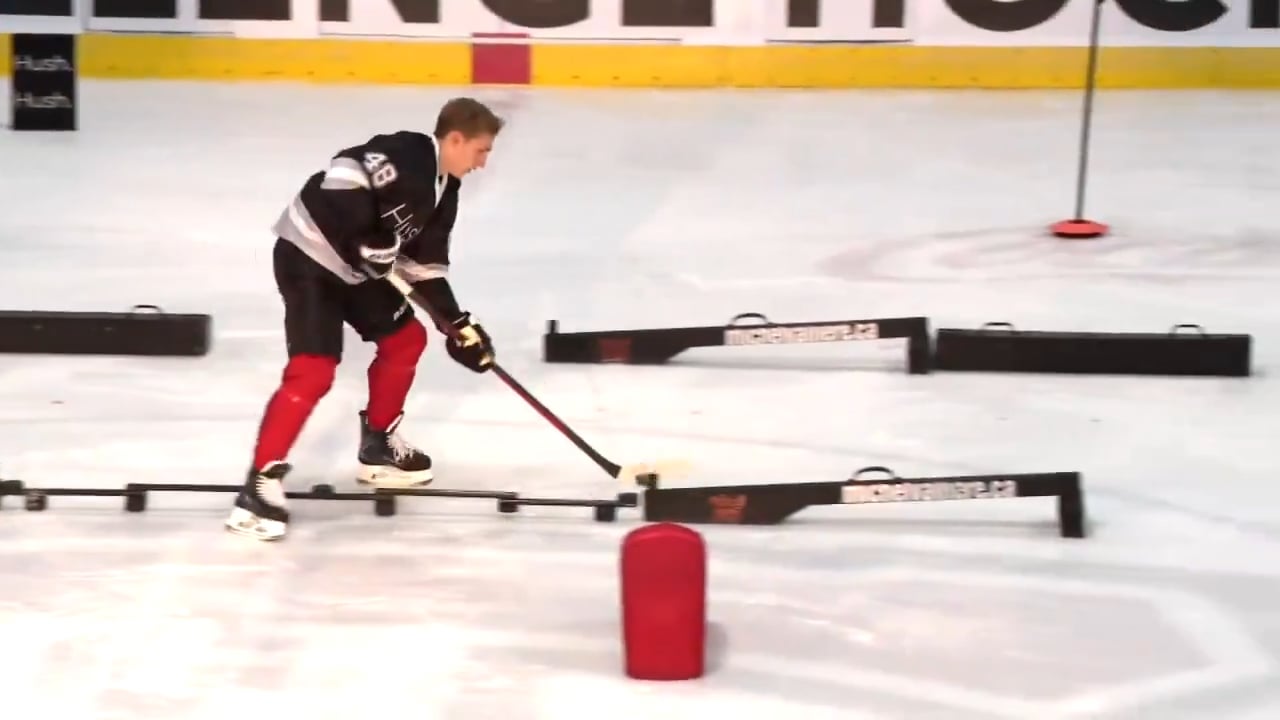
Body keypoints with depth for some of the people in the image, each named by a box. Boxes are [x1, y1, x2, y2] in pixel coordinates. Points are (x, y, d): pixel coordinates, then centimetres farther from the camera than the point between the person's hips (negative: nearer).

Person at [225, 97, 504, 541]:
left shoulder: (441, 188, 12)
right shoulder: (404, 156, -19)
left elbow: (424, 263, 17)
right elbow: (345, 174, -32)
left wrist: (458, 324, 12)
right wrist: (371, 236, -29)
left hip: (354, 266, 10)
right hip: (308, 256, -10)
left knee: (406, 339, 18)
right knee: (314, 371, -19)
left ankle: (377, 446, 32)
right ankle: (261, 482, -19)